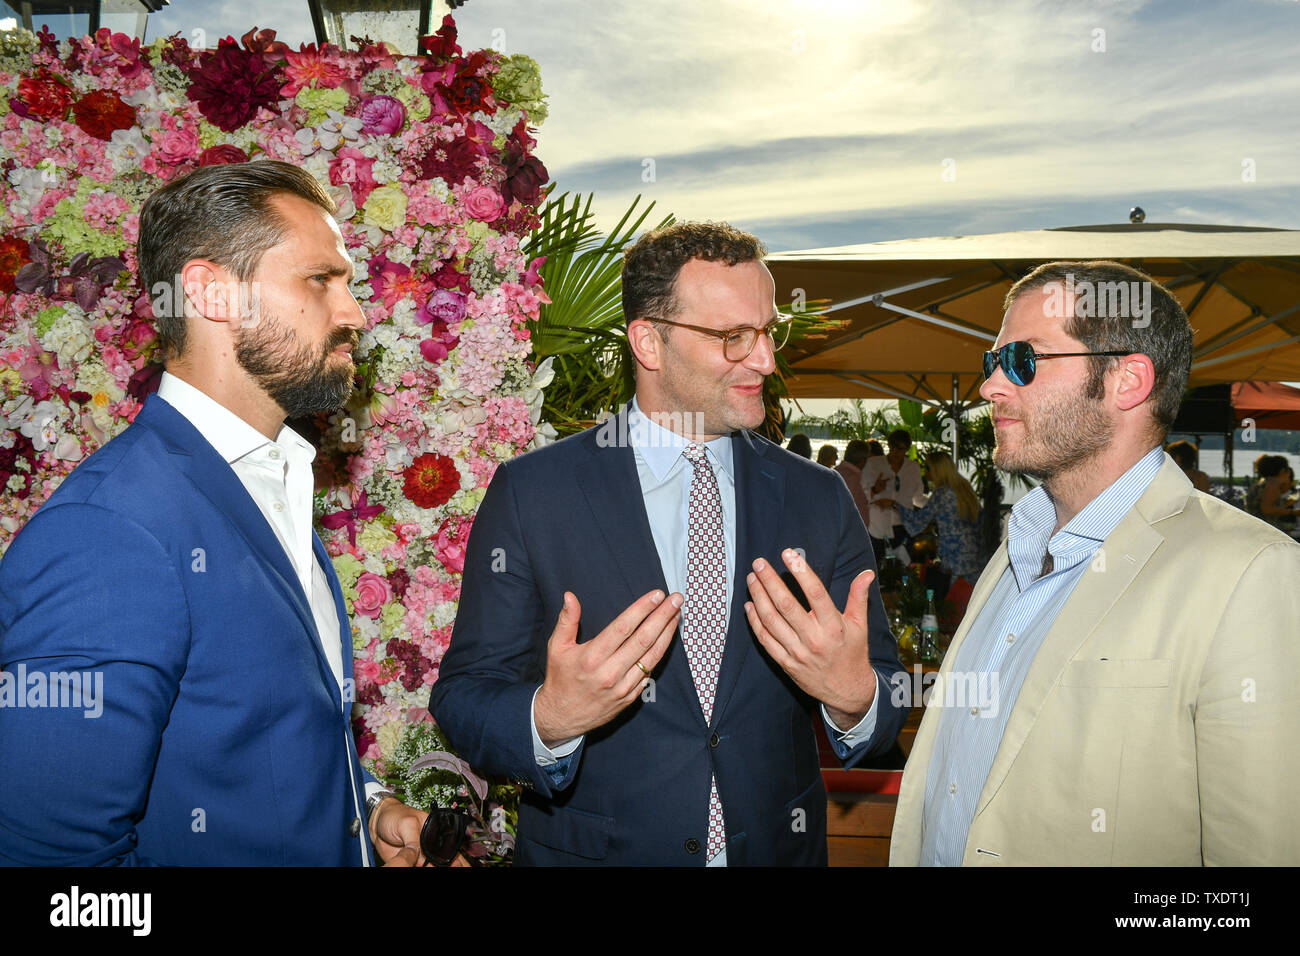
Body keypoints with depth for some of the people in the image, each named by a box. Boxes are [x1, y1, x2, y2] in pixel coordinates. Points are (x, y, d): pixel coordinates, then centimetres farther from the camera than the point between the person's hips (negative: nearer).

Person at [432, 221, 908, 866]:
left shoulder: (819, 499, -4)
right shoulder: (530, 493, -12)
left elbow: (889, 709, -2)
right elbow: (462, 697, -11)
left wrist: (854, 697, -24)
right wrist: (550, 718, -31)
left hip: (778, 848, 3)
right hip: (588, 850, -2)